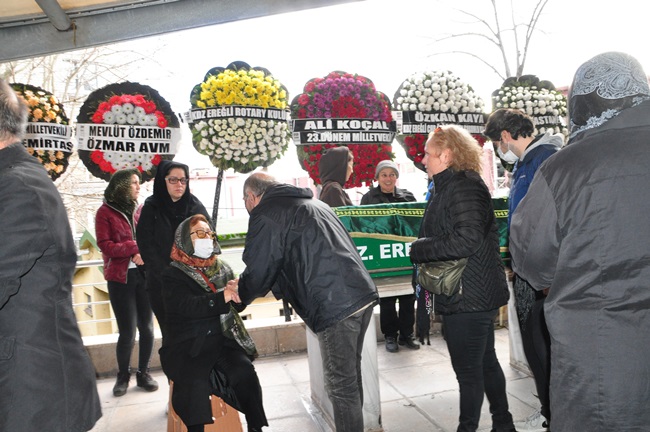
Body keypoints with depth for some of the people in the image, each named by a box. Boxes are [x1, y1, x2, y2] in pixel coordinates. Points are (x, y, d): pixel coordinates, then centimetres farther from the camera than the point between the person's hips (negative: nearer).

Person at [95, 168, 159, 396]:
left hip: (144, 275, 4)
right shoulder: (105, 212, -2)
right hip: (120, 278, -3)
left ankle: (143, 373, 23)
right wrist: (134, 248, -15)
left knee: (146, 327, 7)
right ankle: (123, 376, 22)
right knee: (127, 332, -1)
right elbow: (105, 245, -10)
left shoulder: (140, 210, 9)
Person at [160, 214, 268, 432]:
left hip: (222, 339, 3)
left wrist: (238, 291, -15)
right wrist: (221, 298, -29)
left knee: (244, 373, -22)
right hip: (187, 345, -2)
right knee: (196, 383, -29)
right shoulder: (173, 274, 2)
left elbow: (236, 305, 8)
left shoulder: (222, 269, 14)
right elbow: (186, 306, -16)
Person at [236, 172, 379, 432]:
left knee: (341, 384, 3)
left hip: (335, 306, -9)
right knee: (351, 374, 21)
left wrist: (234, 299, 18)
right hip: (363, 293, 9)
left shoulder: (266, 215, -2)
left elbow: (258, 273, -2)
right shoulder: (311, 203, 25)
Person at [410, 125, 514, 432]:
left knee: (468, 370, 4)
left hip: (467, 299, -10)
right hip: (479, 295, 10)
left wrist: (420, 249, -20)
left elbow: (468, 239, -29)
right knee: (486, 362, 22)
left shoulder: (463, 187, -18)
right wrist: (423, 248, 1)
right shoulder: (449, 186, 14)